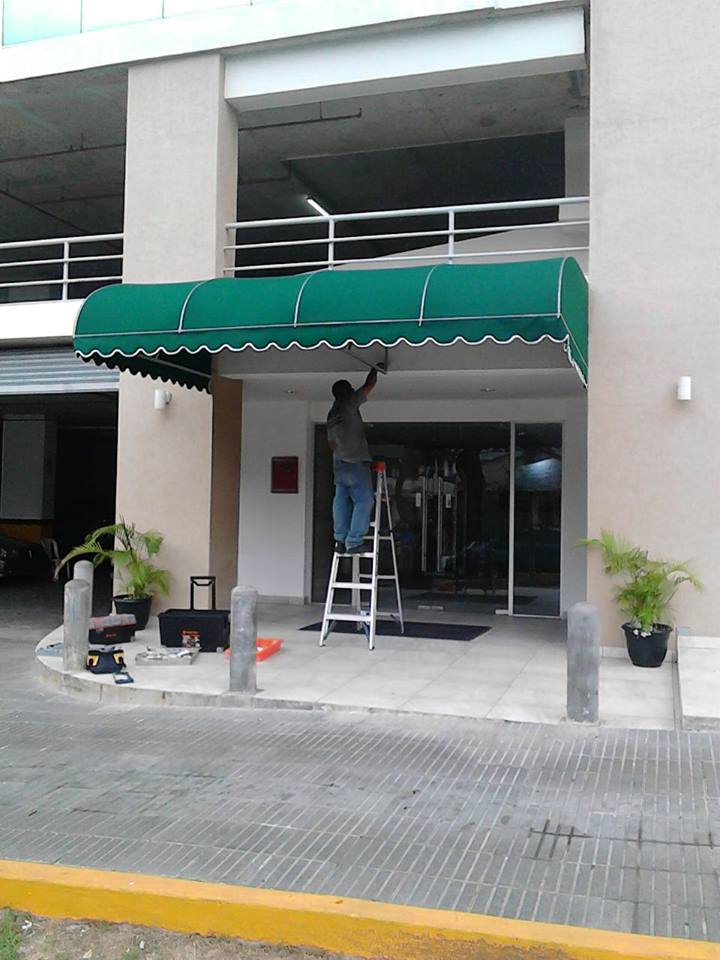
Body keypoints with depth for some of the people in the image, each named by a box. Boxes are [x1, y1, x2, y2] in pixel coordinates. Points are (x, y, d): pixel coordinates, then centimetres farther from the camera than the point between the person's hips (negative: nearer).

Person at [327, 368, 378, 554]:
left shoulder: (331, 414, 16)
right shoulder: (349, 404, -7)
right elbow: (369, 385, -2)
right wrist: (375, 370, 14)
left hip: (339, 463, 8)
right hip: (356, 462, -8)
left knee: (342, 501, 9)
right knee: (364, 501, -6)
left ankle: (340, 540, 6)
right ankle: (354, 542, -10)